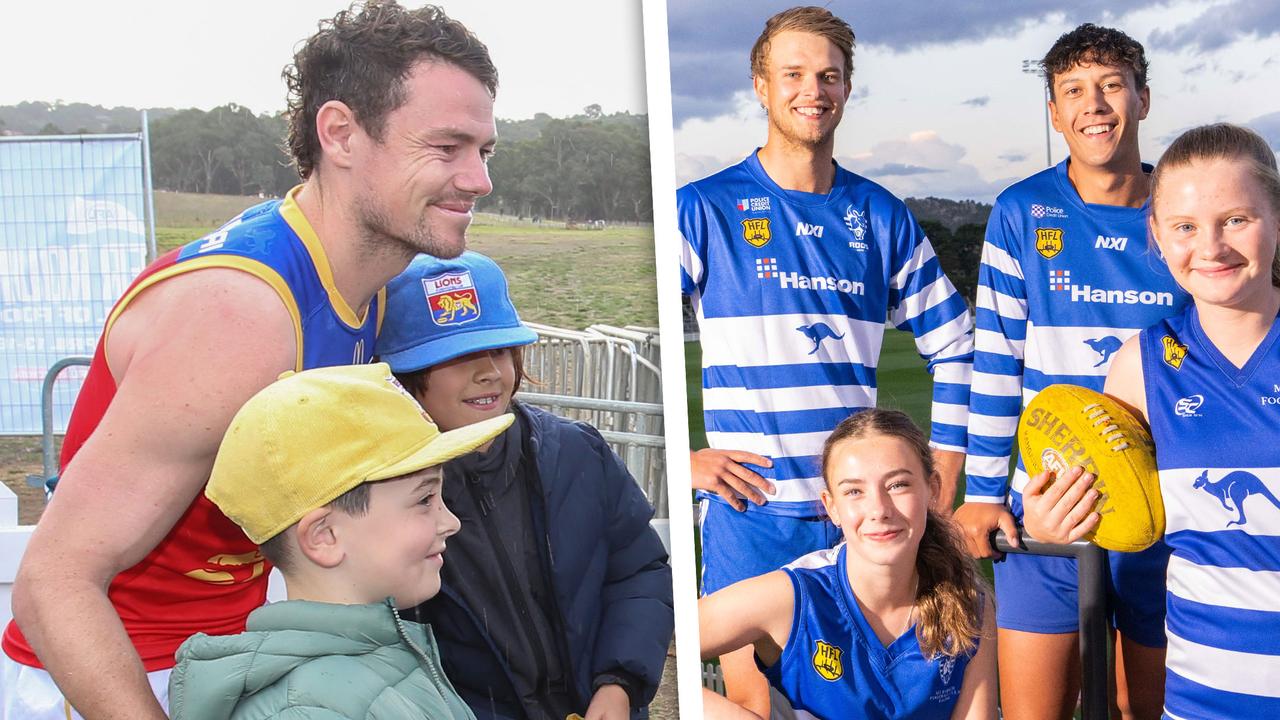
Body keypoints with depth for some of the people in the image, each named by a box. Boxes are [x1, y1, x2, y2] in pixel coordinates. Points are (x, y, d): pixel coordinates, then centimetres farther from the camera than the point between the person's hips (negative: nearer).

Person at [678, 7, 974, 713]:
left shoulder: (881, 216, 9)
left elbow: (954, 346, 16)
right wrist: (678, 458, -8)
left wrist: (943, 478, 8)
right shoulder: (705, 208, -2)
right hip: (751, 512, -3)